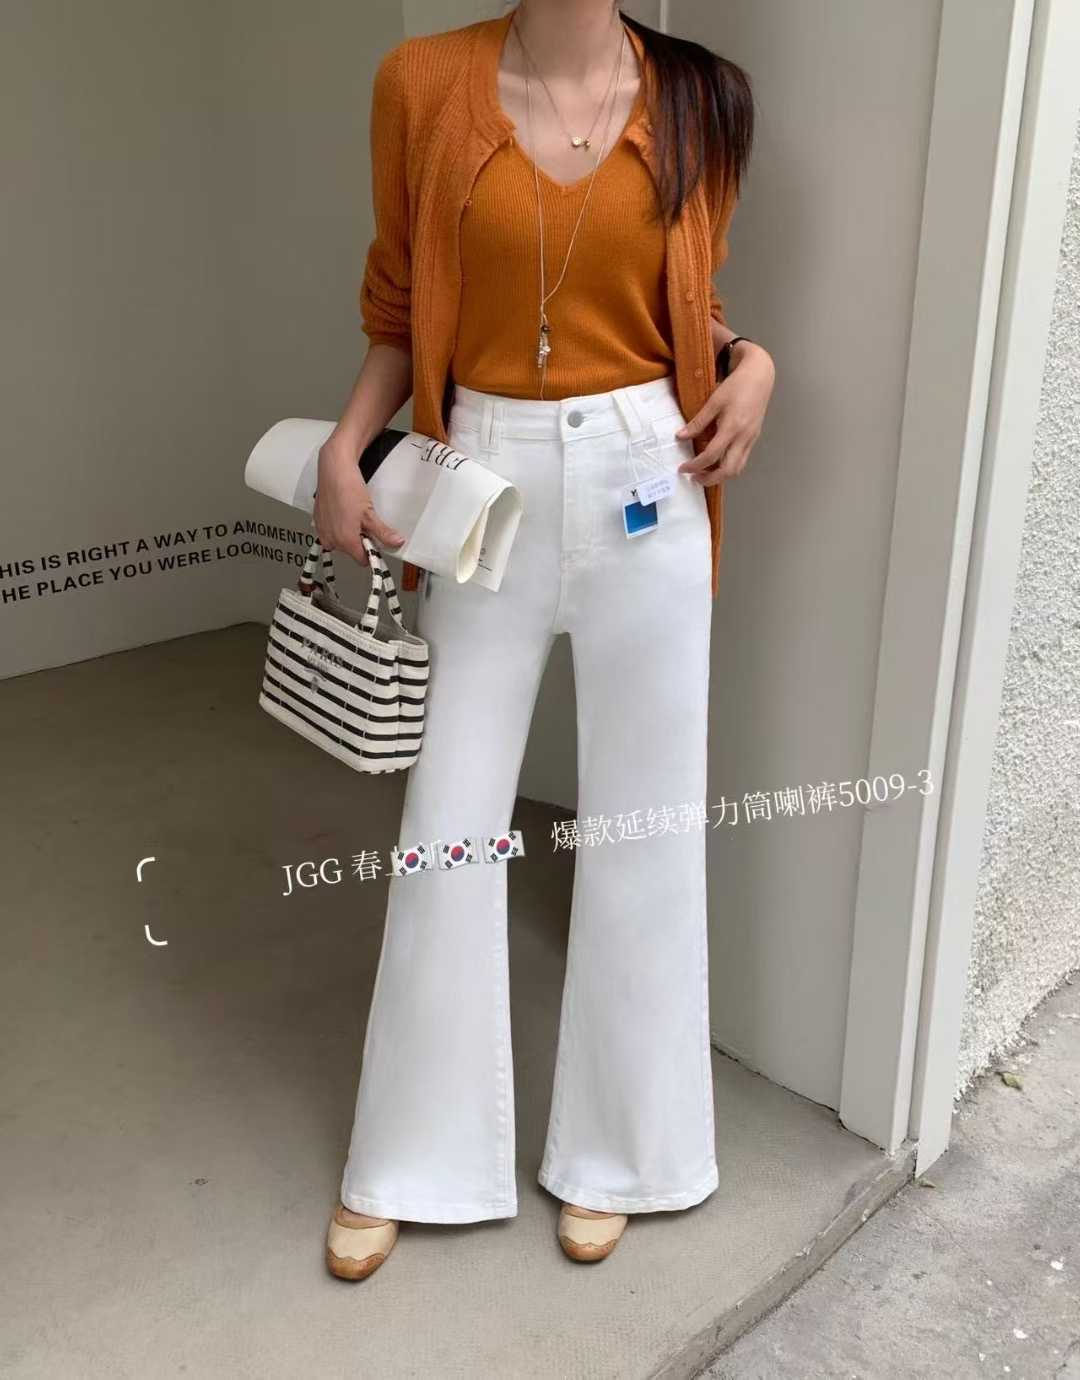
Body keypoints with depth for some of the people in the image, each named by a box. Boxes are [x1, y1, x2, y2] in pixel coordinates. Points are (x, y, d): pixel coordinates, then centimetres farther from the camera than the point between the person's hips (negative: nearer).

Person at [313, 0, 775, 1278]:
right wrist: (344, 451, -8)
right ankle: (406, 1157, 26)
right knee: (449, 824, 5)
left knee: (640, 820, 7)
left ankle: (607, 1146, 29)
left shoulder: (696, 103, 3)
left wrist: (753, 362, -6)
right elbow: (400, 312, 6)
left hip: (641, 486, 1)